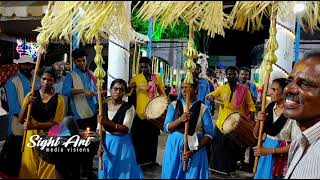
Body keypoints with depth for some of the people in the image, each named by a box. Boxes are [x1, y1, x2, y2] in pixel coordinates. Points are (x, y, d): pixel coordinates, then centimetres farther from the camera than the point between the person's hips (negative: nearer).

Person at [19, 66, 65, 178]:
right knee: (29, 170, 7)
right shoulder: (31, 95, 1)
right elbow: (21, 120, -1)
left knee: (47, 171, 3)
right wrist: (26, 104, -18)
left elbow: (56, 123, -8)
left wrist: (35, 126, -20)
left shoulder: (58, 99, -4)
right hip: (31, 137, 2)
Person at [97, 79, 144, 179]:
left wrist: (109, 123, -31)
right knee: (108, 171, 15)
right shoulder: (103, 106, 0)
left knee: (123, 171, 7)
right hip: (107, 142, 3)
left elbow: (126, 129, -20)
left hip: (123, 143, -3)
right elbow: (100, 128, 2)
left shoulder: (129, 107, -11)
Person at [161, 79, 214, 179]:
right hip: (174, 148, 2)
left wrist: (194, 150, -17)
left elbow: (209, 133, -6)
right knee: (172, 175, 10)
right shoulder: (174, 105, 2)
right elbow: (166, 128, -3)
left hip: (195, 150, -2)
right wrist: (180, 120, -21)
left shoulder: (203, 108, -4)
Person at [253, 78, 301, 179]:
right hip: (265, 150, 5)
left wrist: (270, 151, -18)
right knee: (262, 175, 16)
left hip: (282, 155, -5)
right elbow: (256, 134, 4)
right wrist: (258, 121, -15)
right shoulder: (269, 107, -1)